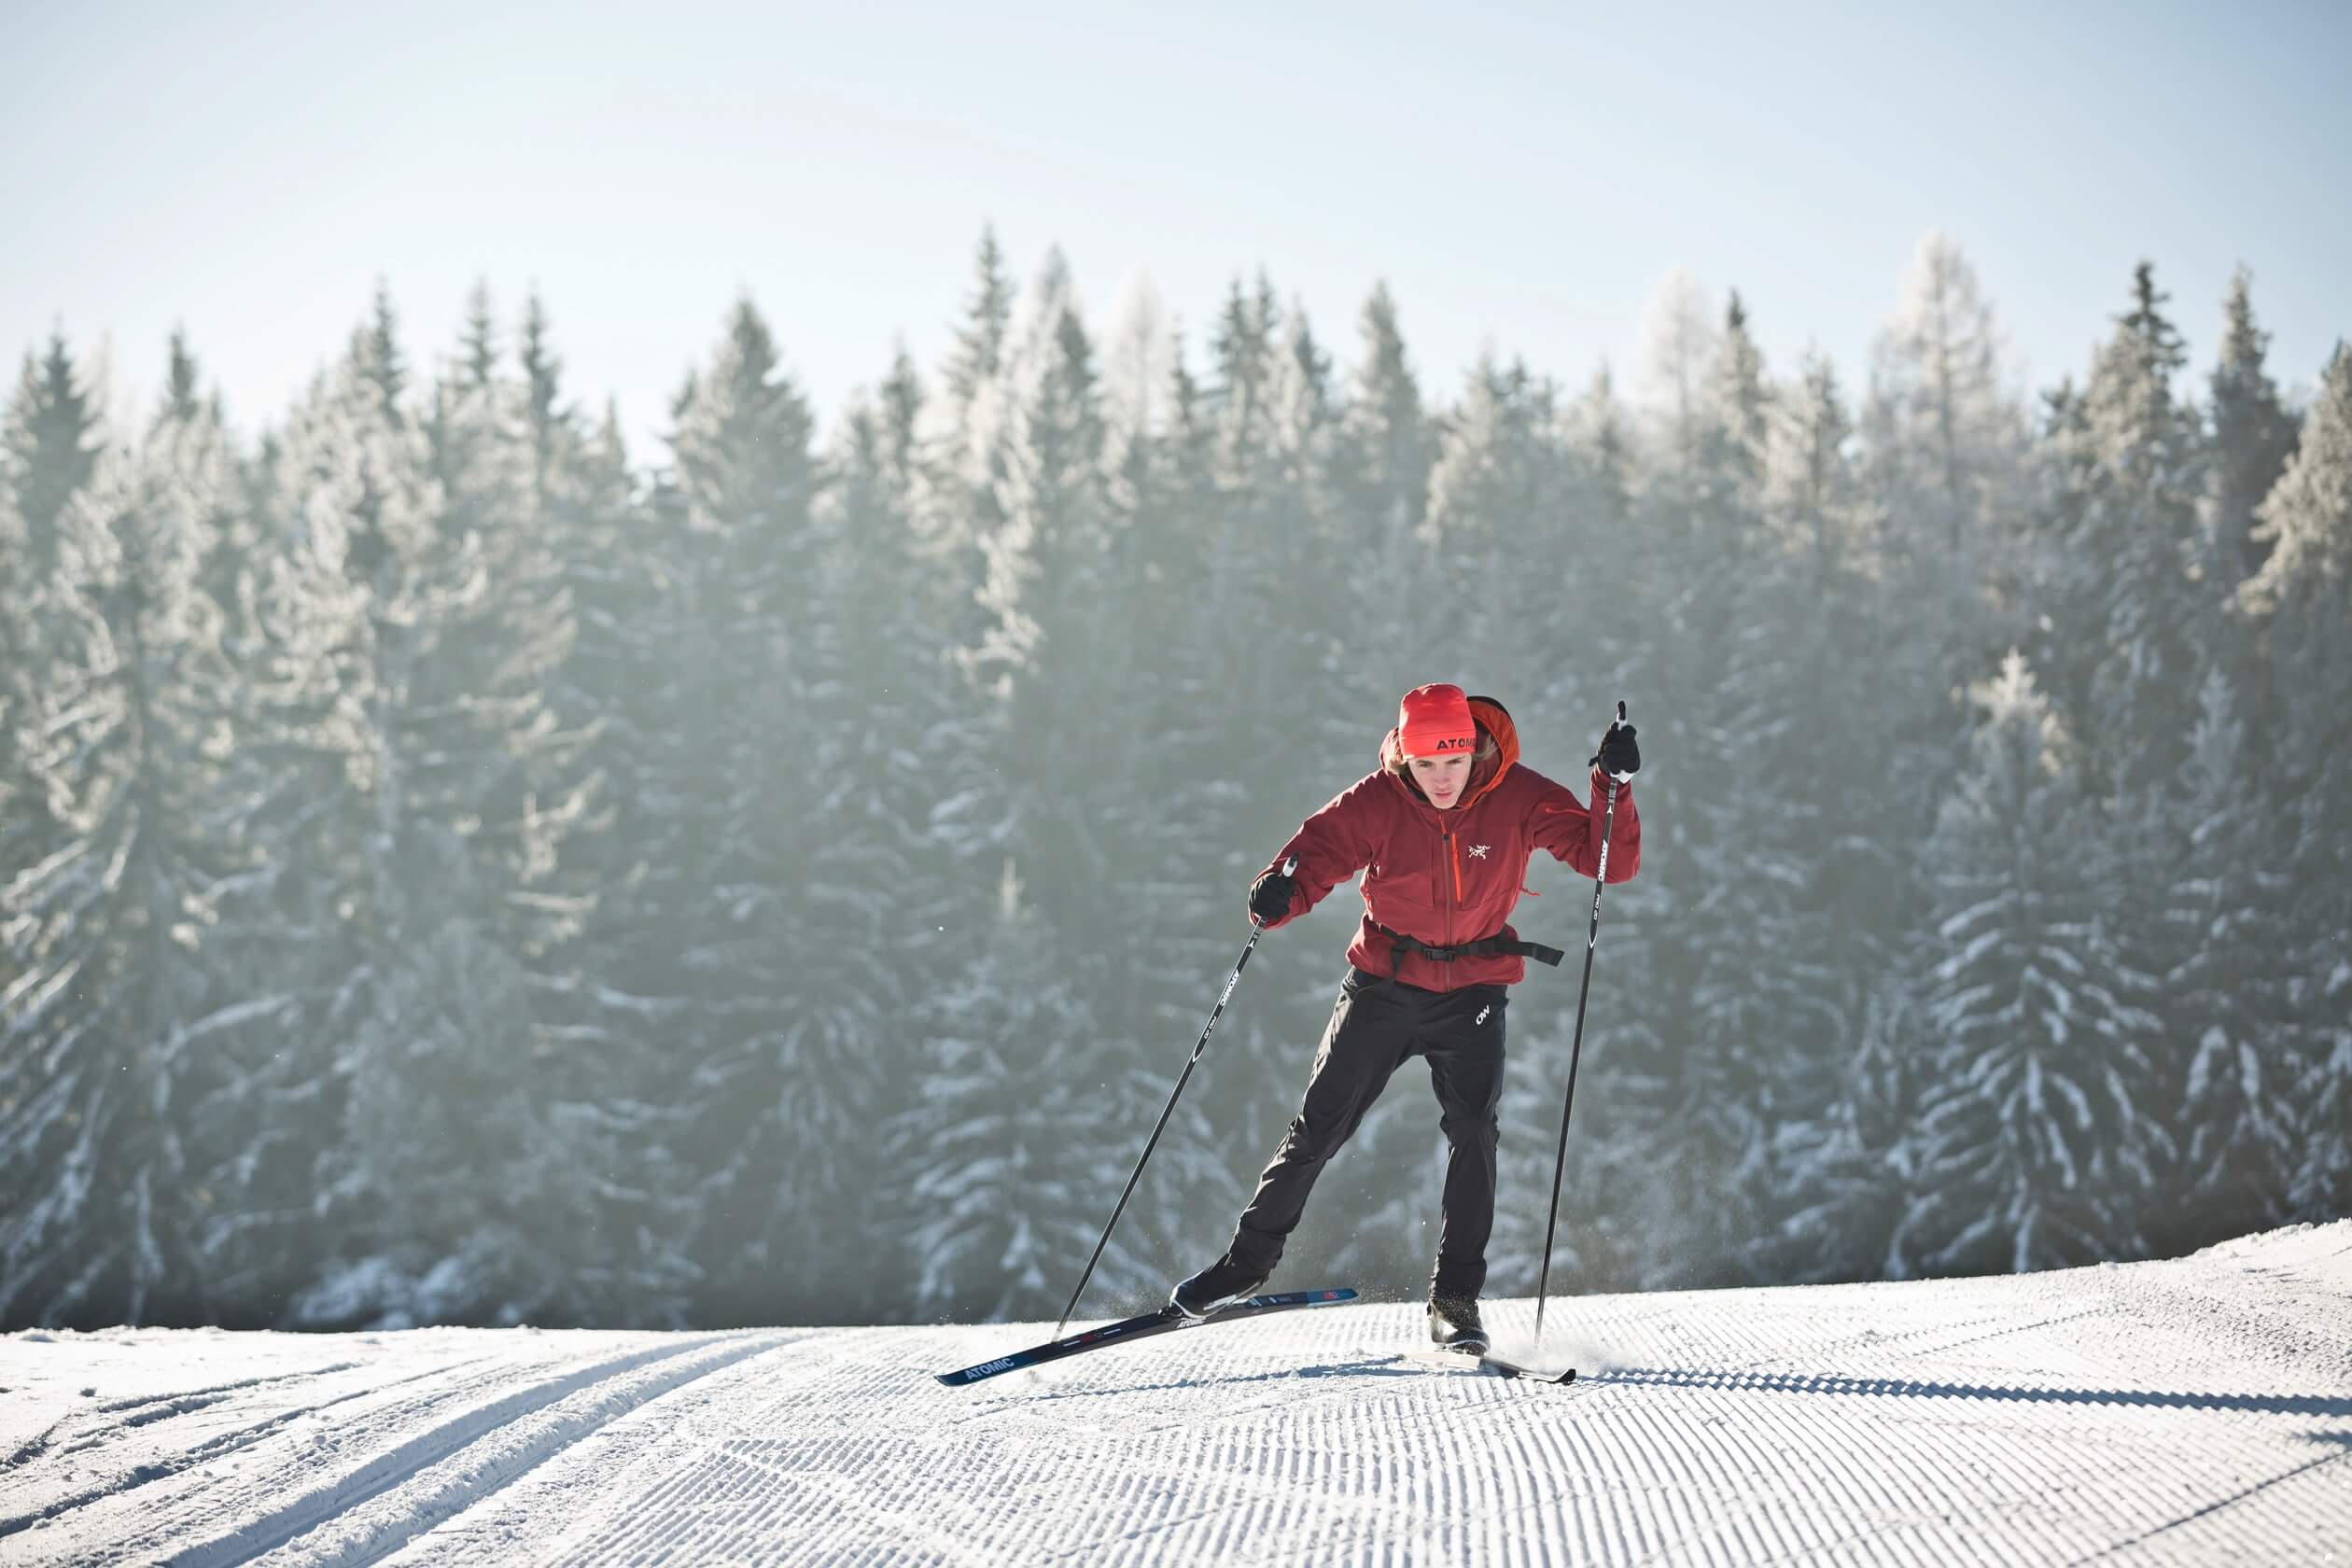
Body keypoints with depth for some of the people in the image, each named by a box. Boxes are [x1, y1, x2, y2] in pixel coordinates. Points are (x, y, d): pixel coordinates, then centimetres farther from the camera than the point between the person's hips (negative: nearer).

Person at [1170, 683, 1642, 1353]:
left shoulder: (1518, 799, -15)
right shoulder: (1377, 801, -15)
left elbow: (1610, 861, -14)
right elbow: (1318, 851, -13)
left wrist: (1614, 788, -31)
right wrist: (1279, 893, -35)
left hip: (1473, 991, -1)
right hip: (1384, 981, 1)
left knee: (1472, 1132, -16)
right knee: (1317, 1128, 3)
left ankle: (1456, 1296, -5)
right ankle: (1249, 1260, 20)